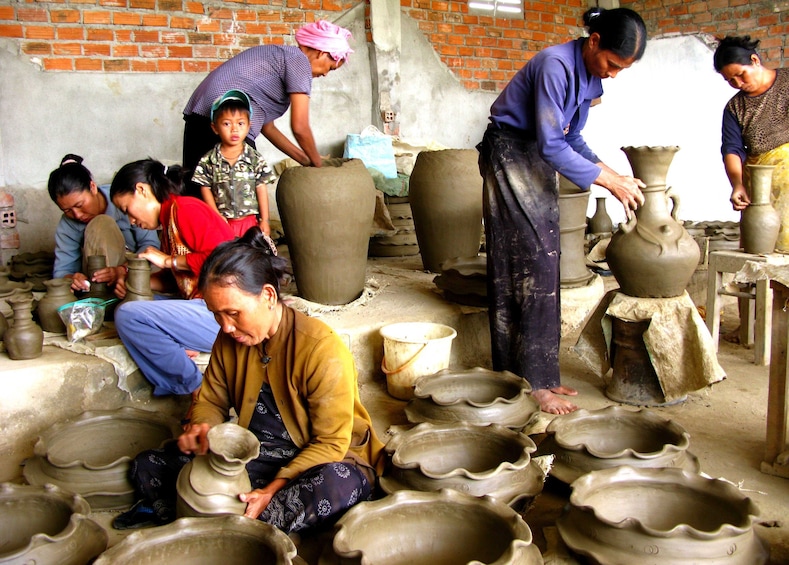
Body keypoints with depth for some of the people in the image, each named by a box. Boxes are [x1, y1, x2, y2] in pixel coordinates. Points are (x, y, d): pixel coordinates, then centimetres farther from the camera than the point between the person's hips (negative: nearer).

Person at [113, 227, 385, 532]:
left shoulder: (322, 350, -23)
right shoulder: (229, 340, -4)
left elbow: (331, 443, -19)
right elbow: (211, 401, 10)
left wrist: (273, 490, -28)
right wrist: (201, 427, -14)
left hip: (321, 460, -4)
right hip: (254, 455, 5)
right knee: (147, 466, -5)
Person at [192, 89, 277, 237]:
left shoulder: (255, 159, -2)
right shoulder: (208, 160, -2)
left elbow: (261, 190, -1)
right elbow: (206, 189, 0)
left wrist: (264, 220, -3)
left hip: (249, 220, 0)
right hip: (221, 222, 0)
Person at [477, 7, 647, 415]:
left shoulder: (591, 77, 6)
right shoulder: (556, 66, -22)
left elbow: (572, 139, 12)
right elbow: (552, 145, -24)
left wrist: (612, 174, -1)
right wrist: (609, 181, -19)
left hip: (538, 162, 9)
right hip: (511, 155, -9)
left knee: (540, 268, 7)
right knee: (531, 266, -10)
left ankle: (537, 374, 14)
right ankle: (535, 381, -4)